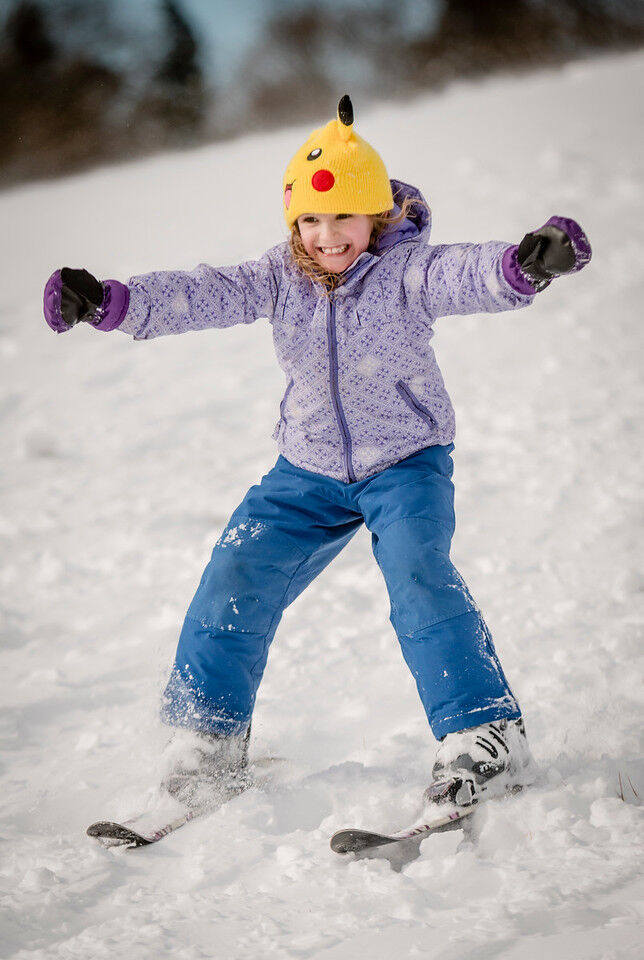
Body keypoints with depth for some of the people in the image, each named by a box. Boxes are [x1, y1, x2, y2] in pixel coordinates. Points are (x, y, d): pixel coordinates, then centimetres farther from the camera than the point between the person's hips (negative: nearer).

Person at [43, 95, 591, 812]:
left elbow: (464, 276, -35)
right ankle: (207, 738, 18)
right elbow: (202, 296, -13)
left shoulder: (406, 270, -16)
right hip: (309, 470, 5)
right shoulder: (280, 278, -5)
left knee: (419, 580, -26)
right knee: (234, 581, 0)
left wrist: (524, 266, -57)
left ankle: (487, 738, -18)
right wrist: (110, 302, -27)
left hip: (406, 462, -4)